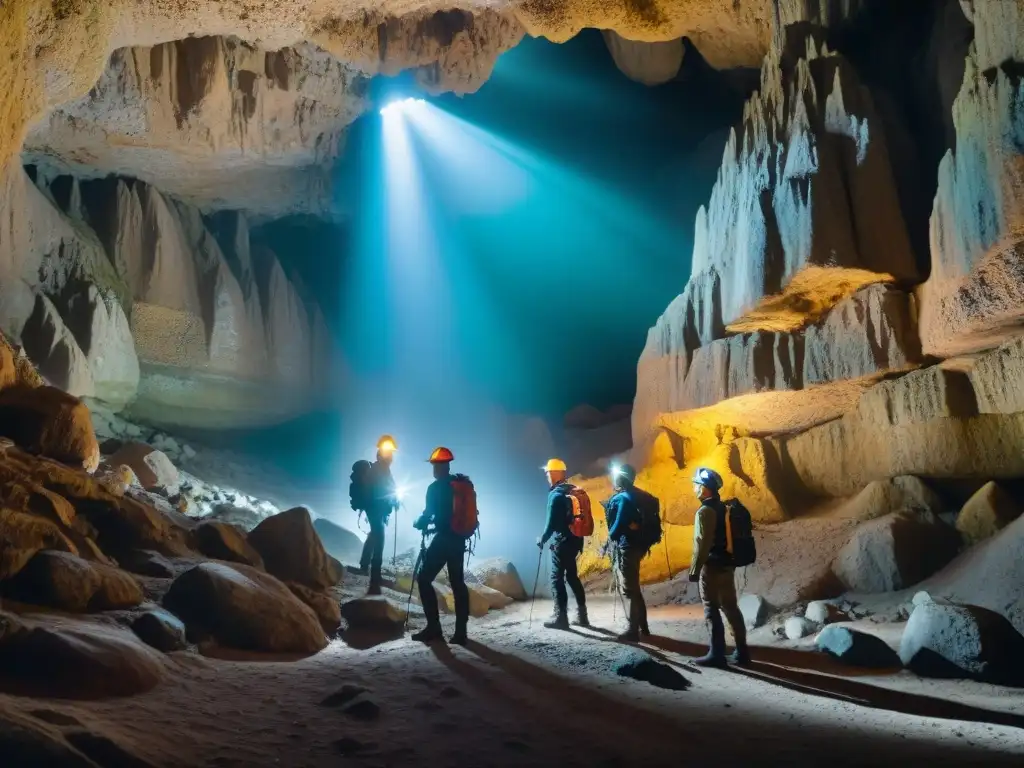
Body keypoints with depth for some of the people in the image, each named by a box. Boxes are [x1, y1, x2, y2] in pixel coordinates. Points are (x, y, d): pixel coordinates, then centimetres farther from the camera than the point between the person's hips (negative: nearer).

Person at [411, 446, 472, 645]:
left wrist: (419, 524, 14)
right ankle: (460, 631, 8)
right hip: (459, 538, 7)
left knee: (424, 579, 2)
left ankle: (433, 627, -3)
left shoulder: (435, 487, -10)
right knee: (457, 582, 12)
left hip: (443, 539, -7)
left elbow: (428, 514, -9)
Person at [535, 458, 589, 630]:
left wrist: (542, 539, -2)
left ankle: (560, 617, -3)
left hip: (562, 542, -8)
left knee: (557, 578, -2)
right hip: (574, 540, 8)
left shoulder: (556, 494, -14)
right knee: (572, 576, 16)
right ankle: (581, 615, 18)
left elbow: (552, 522, -16)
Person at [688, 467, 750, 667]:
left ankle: (717, 654, 0)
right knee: (731, 608, 12)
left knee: (712, 610, -2)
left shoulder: (705, 511, -15)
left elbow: (701, 544, -19)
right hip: (727, 565, 9)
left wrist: (694, 570, -14)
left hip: (712, 567, -9)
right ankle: (742, 652, 17)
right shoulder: (724, 508, 12)